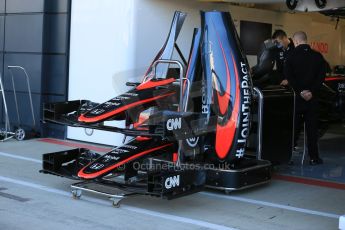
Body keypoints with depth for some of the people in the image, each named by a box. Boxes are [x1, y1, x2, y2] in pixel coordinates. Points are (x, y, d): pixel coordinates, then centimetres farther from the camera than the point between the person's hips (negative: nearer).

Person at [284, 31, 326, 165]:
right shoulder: (317, 56, 2)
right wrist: (312, 91, -8)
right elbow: (322, 76, -4)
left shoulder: (292, 56, -4)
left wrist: (300, 91, -11)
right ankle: (314, 157, 6)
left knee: (293, 127, 7)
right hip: (312, 98, 1)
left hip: (296, 97, -1)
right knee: (312, 128, 5)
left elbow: (289, 76, -12)